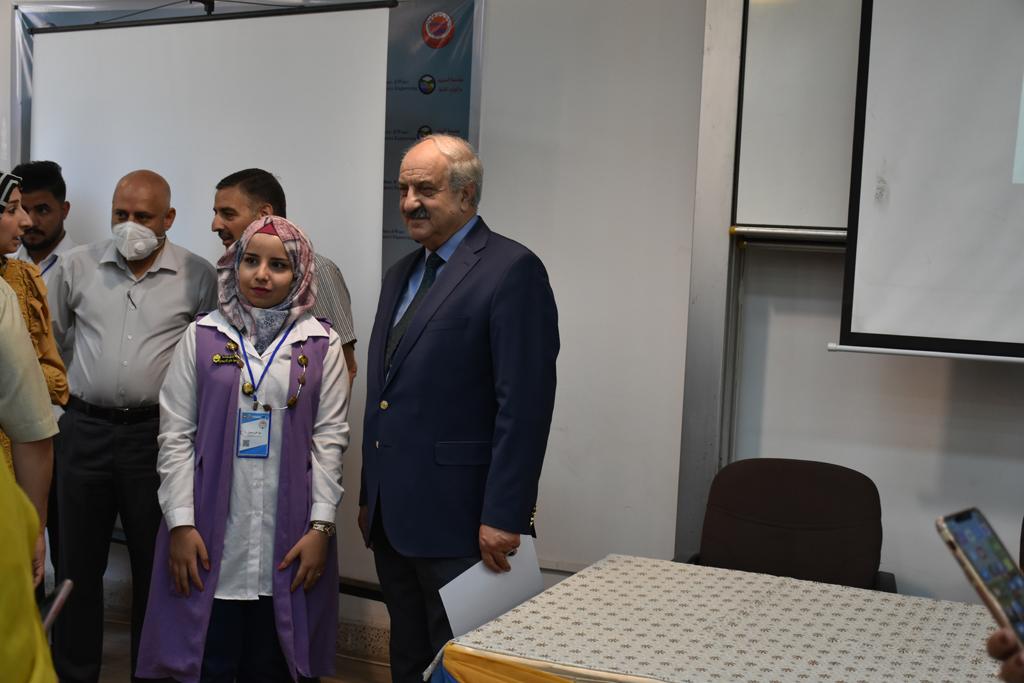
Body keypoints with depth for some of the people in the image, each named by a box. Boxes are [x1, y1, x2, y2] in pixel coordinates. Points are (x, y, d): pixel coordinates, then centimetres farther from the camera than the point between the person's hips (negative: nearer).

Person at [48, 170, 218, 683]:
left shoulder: (198, 277, -2)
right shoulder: (76, 266, 4)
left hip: (156, 433, -2)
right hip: (85, 429, 2)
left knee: (156, 565, 8)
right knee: (78, 562, 11)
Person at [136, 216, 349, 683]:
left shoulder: (322, 346, 3)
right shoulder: (202, 337, 4)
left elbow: (329, 439, 0)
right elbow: (176, 435, 1)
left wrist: (321, 526, -6)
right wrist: (181, 524, -6)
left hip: (288, 538, 0)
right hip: (210, 537, 0)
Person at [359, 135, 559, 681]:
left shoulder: (512, 269, -10)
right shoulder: (400, 275, 16)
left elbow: (524, 405, -17)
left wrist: (504, 517, -20)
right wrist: (369, 495, 18)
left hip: (456, 515, -8)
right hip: (391, 514, 8)